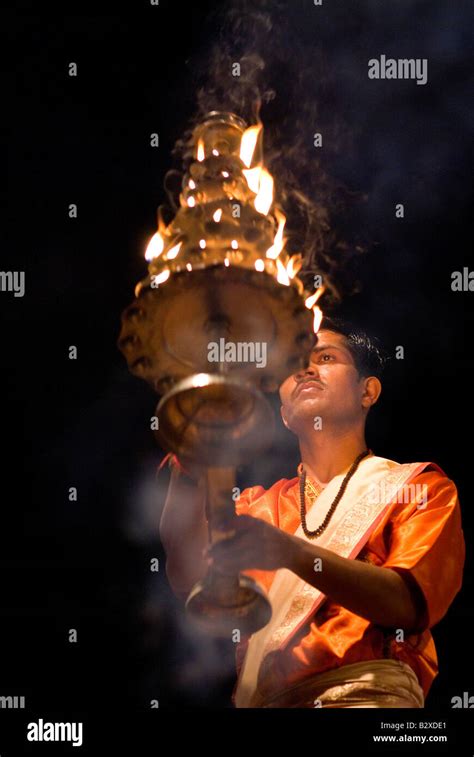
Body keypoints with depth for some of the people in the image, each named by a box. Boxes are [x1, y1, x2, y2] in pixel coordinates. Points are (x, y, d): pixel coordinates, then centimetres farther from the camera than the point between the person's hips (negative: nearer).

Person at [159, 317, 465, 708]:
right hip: (259, 694, 6)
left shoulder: (420, 486, 9)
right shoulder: (258, 504, 20)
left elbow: (409, 604, -8)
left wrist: (291, 552, -23)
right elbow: (190, 578, 1)